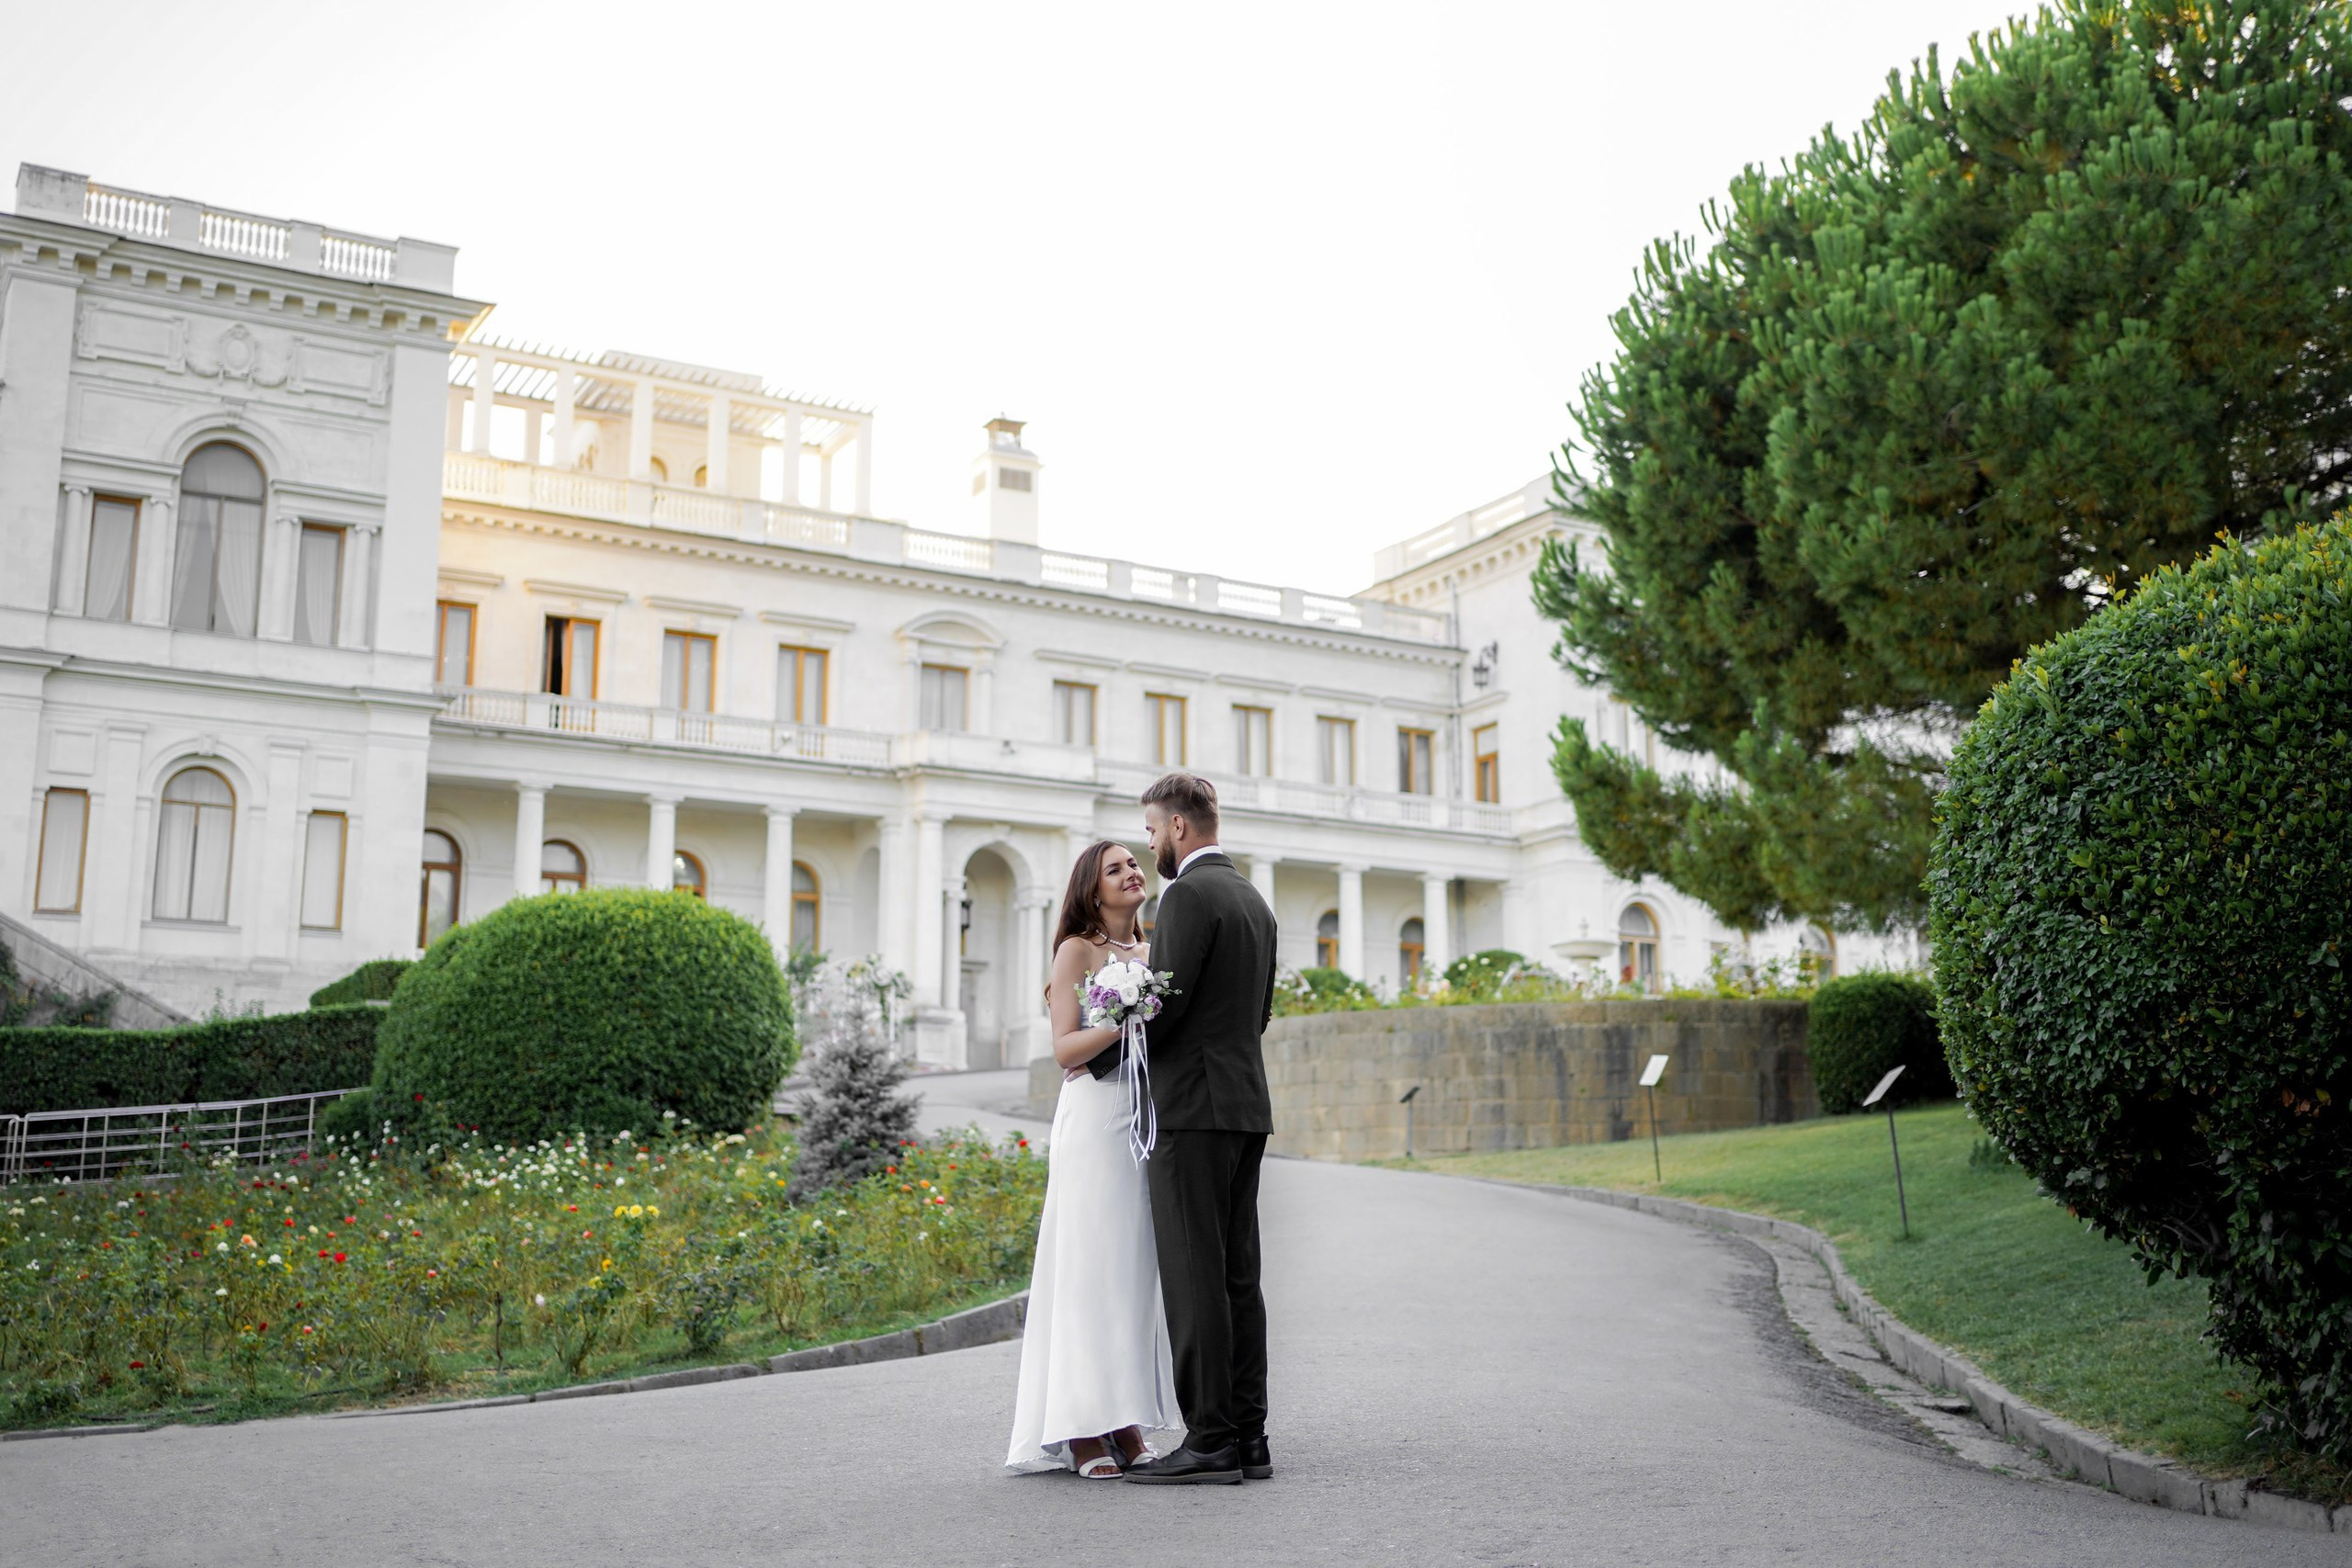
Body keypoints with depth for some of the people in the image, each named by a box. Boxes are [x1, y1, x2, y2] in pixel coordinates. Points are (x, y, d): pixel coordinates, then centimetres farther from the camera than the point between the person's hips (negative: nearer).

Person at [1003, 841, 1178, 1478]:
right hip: (1095, 1119, -6)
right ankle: (1083, 1432, -5)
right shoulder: (1078, 950, 0)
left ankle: (1124, 1426, 9)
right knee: (1091, 1265, -7)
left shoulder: (1153, 954, 18)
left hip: (1150, 1117, 6)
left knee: (1135, 1268, 4)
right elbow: (1065, 1047, -8)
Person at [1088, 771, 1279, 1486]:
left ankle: (1210, 1441, -5)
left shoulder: (1189, 895, -11)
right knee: (1238, 1276, 9)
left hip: (1193, 1107, -9)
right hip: (1246, 1106, 9)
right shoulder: (1254, 899, 18)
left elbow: (1163, 1005, -15)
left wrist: (1094, 1057, 0)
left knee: (1194, 1277, -7)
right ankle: (1248, 1438, 11)